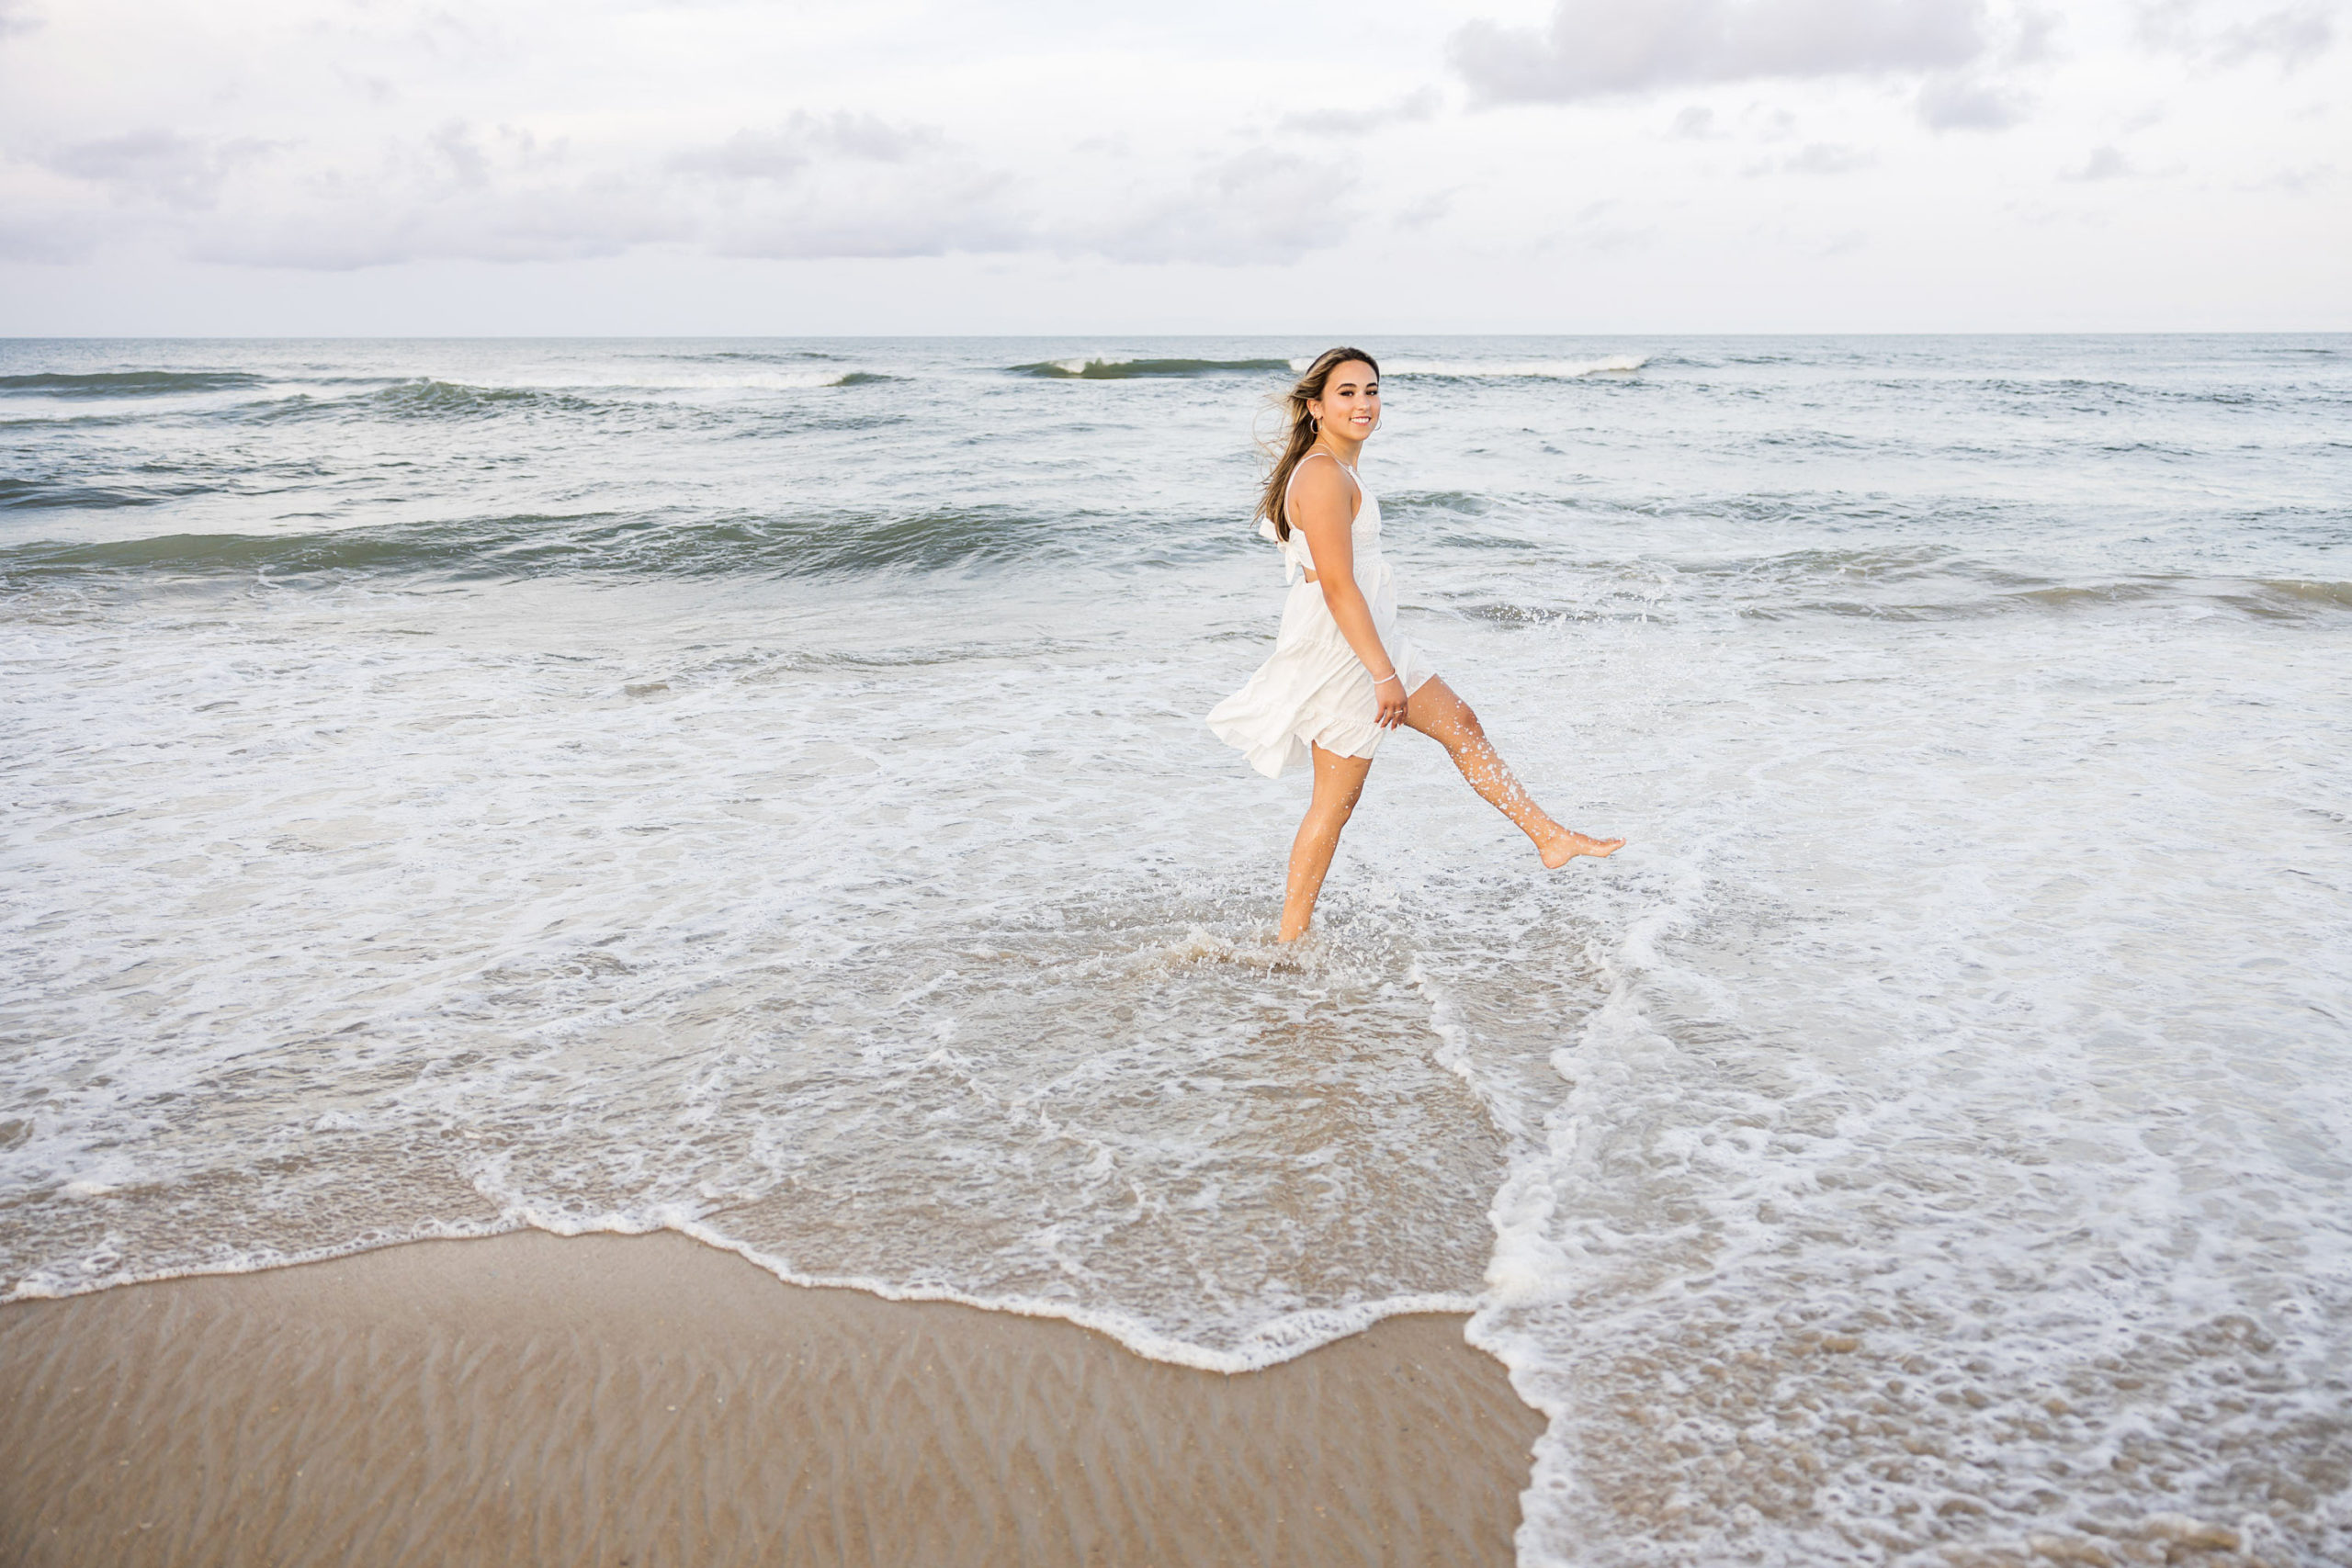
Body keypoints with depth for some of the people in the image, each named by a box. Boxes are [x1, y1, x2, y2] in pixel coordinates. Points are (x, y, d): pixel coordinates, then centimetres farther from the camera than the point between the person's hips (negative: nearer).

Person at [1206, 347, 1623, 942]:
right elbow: (1338, 586, -24)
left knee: (1461, 726, 17)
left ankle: (1550, 837, 28)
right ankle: (1291, 939, 9)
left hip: (1368, 638, 10)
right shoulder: (1323, 475, -20)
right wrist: (1385, 674, -23)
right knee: (1336, 801, -1)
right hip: (1339, 649, -10)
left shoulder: (1334, 468, 13)